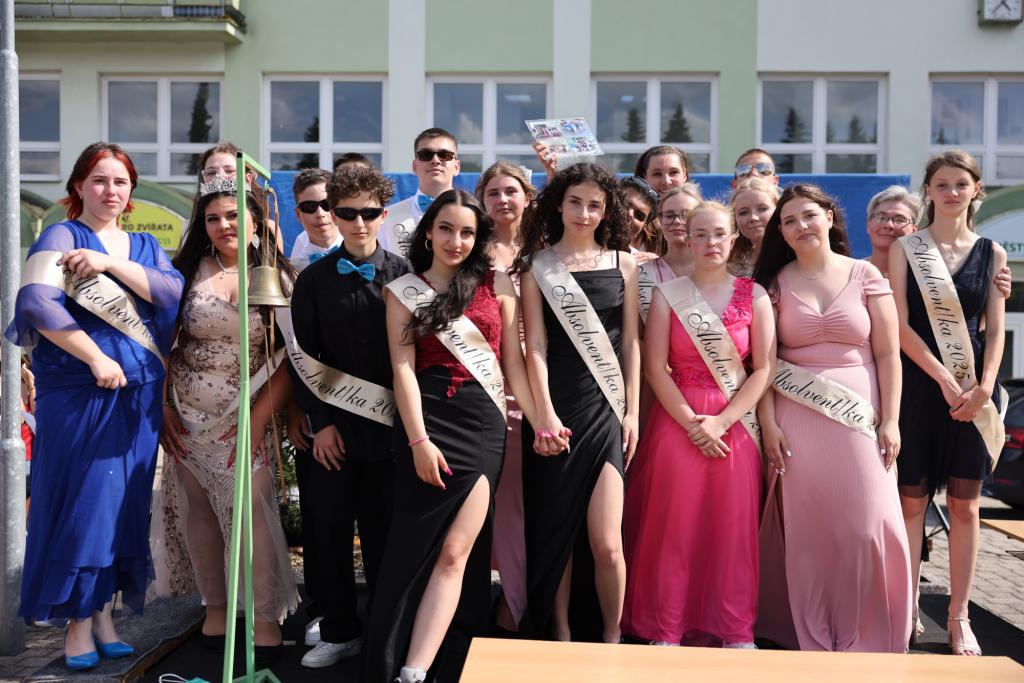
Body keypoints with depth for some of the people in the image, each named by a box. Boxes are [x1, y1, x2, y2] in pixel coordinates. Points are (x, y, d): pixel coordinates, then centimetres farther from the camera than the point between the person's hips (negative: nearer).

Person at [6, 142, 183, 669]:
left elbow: (173, 293, -4)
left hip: (140, 397, 5)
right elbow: (35, 302, -17)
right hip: (79, 393, -5)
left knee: (123, 503, 8)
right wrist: (97, 359, -19)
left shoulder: (145, 246, 14)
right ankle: (78, 623, 13)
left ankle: (104, 613, 22)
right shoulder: (62, 236, -1)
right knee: (81, 500, -1)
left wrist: (111, 264, -16)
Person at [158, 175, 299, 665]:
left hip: (246, 415, -2)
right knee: (199, 511, 8)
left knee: (253, 509, -10)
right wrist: (162, 405, 1)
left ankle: (267, 620, 2)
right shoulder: (187, 272, 4)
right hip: (188, 415, 3)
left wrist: (260, 417, -12)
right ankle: (215, 607, 25)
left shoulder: (277, 276, -2)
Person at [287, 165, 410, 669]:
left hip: (390, 424, -1)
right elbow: (303, 357, 3)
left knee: (385, 531, 7)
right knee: (327, 529, 5)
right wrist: (320, 421, -4)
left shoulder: (403, 275, 1)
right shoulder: (314, 279, 4)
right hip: (333, 426, 1)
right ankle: (339, 631, 21)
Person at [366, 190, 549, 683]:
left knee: (456, 552, -6)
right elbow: (403, 368, -2)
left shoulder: (498, 284, 11)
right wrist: (419, 440, -13)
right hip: (429, 421, -1)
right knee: (419, 548, 0)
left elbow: (514, 361, 10)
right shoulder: (403, 291, 7)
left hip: (484, 425, 2)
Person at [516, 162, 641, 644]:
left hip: (607, 410, 1)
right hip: (557, 409, 0)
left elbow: (630, 342, 9)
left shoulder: (623, 263, 8)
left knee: (606, 544, -6)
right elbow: (536, 346, -2)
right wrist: (545, 414, -11)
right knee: (556, 534, 7)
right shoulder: (538, 266, 4)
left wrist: (632, 412, 3)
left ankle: (610, 637, 15)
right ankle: (560, 635, 23)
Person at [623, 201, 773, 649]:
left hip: (733, 424, 1)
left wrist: (721, 421, -10)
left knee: (732, 529, 4)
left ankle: (734, 628, 18)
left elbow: (763, 369, 0)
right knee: (673, 526, 2)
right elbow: (655, 368, -3)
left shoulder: (753, 295, 4)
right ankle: (666, 628, 15)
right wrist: (692, 422, -11)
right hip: (677, 422, -1)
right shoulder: (667, 293, 3)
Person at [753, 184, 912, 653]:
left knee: (866, 527, -4)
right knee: (805, 527, 3)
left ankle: (865, 640, 14)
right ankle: (810, 638, 17)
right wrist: (768, 423, -5)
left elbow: (888, 354, 3)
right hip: (796, 420, 1)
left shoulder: (865, 275, 5)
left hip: (859, 417, 0)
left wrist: (890, 420, -2)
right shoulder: (776, 282, 6)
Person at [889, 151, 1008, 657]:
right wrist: (945, 380, -13)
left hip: (974, 391, 2)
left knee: (964, 505, 6)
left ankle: (959, 615, 17)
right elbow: (900, 325, -5)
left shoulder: (991, 253, 8)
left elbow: (995, 330, 5)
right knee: (911, 500, 2)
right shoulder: (906, 249, 2)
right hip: (919, 384, -2)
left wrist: (984, 388, -10)